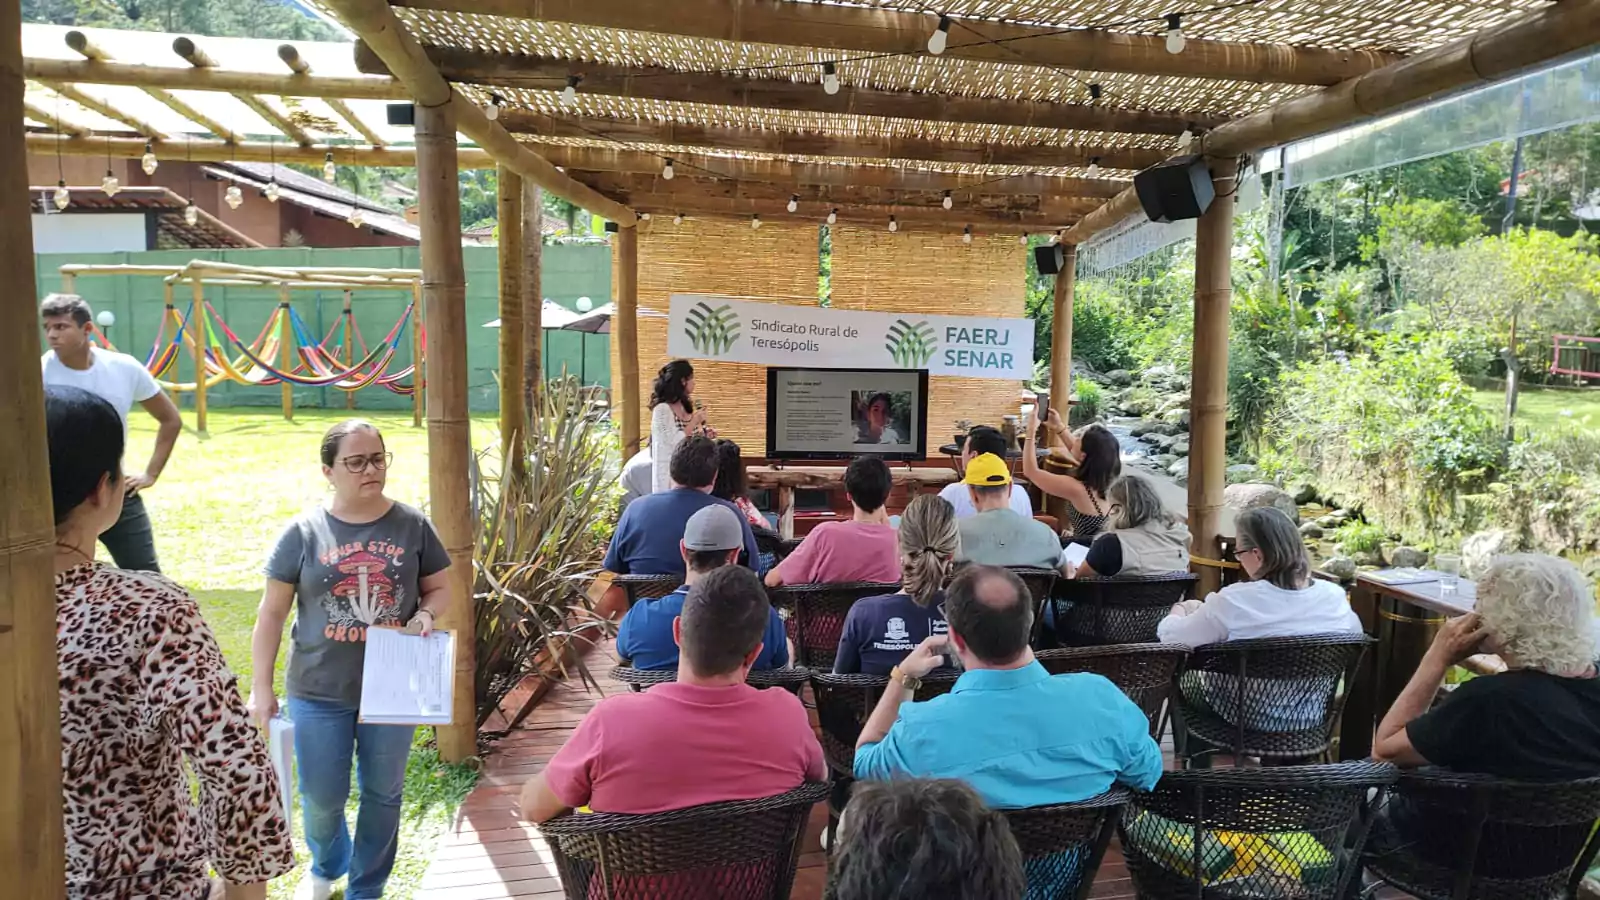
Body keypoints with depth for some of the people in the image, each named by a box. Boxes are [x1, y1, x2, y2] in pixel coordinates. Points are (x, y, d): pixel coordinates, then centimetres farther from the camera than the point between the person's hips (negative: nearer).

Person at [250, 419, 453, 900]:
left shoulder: (412, 525, -5)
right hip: (319, 691, 0)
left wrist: (426, 614, -18)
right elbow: (272, 613, -1)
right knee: (321, 798, 12)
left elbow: (440, 587, 5)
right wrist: (261, 687, -2)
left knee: (382, 794, 14)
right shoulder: (303, 532, -6)